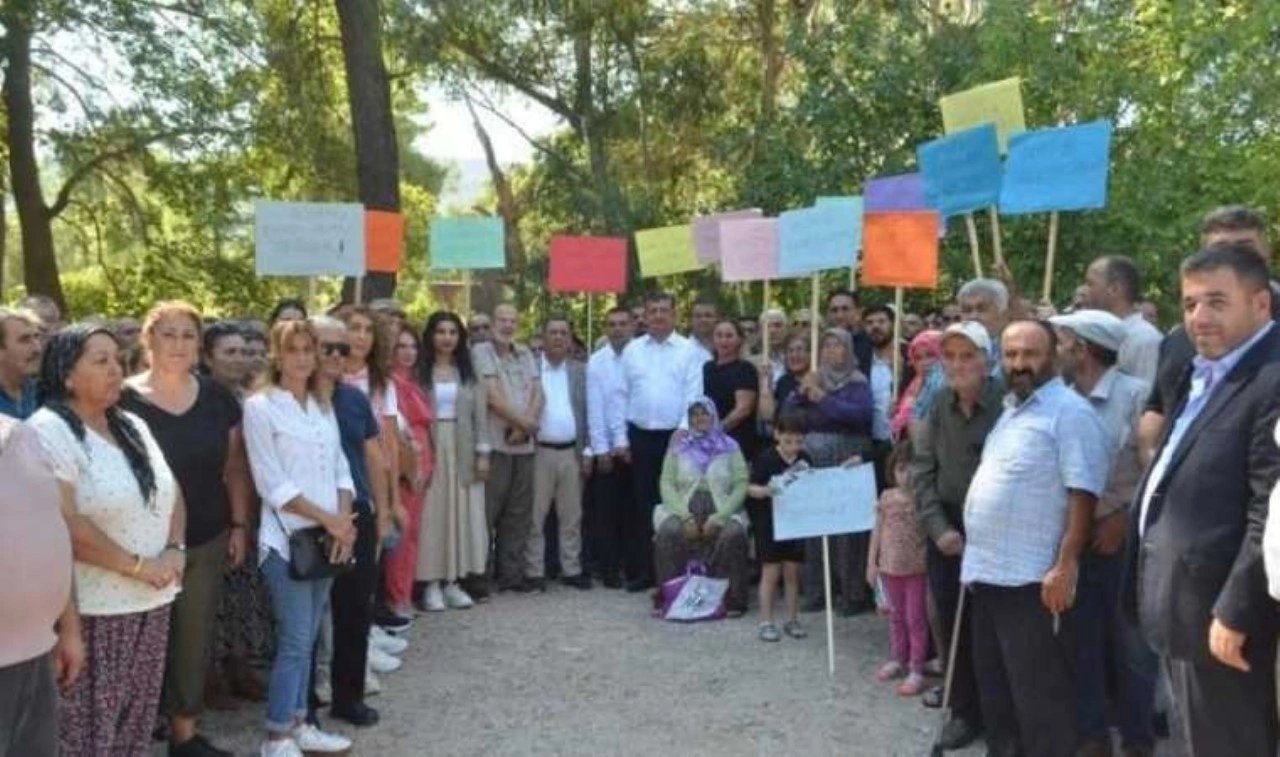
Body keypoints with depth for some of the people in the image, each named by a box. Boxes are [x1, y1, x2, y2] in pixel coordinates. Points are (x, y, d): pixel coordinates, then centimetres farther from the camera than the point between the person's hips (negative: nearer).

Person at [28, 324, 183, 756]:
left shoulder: (133, 427, 12)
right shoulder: (48, 432, -11)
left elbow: (172, 493, 16)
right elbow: (64, 524, -19)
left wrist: (174, 550, -2)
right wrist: (138, 565, -15)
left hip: (151, 601, 7)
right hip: (92, 610, -7)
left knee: (136, 722, 14)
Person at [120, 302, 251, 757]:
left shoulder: (218, 399, 3)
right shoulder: (124, 400, -9)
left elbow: (235, 468, 9)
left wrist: (239, 525, 5)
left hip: (207, 540, 4)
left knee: (194, 640, 12)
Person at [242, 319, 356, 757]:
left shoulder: (323, 406, 13)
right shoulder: (260, 406, -7)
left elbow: (340, 468, 10)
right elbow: (272, 484, -13)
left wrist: (344, 521, -6)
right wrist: (328, 519, -14)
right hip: (287, 537, -6)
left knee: (308, 638, 13)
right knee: (295, 641, -5)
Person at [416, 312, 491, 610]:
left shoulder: (469, 372, 10)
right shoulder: (420, 372, 0)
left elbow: (480, 413, 6)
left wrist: (482, 452, 0)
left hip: (463, 449, 3)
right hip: (430, 449, -3)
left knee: (461, 514, 5)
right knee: (432, 514, -1)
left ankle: (453, 581, 13)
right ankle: (432, 584, 5)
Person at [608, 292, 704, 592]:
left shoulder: (688, 351, 1)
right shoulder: (632, 350, 8)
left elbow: (693, 398, -4)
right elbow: (620, 396, 7)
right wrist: (620, 438, 2)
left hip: (675, 436, -2)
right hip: (640, 436, 2)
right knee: (641, 504, 7)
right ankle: (642, 570, 15)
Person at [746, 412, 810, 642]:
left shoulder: (805, 461, 1)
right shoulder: (765, 459, -11)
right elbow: (750, 488, -11)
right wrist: (765, 491, -30)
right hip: (769, 523, -4)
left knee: (792, 572, 11)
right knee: (771, 572, 1)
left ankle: (792, 619, 22)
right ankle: (766, 622, 10)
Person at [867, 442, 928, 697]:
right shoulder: (887, 497, 2)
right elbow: (878, 531, 6)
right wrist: (871, 562, 5)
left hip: (917, 567, -4)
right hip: (890, 566, 4)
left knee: (916, 618, 2)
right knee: (896, 616, 18)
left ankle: (916, 670, 9)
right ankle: (897, 660, 33)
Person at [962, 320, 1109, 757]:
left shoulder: (1069, 411, -10)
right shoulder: (1010, 410, 17)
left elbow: (1083, 495, -18)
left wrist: (1066, 565, -24)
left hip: (1033, 580, -9)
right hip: (988, 574, 9)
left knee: (1039, 696, 0)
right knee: (996, 691, 18)